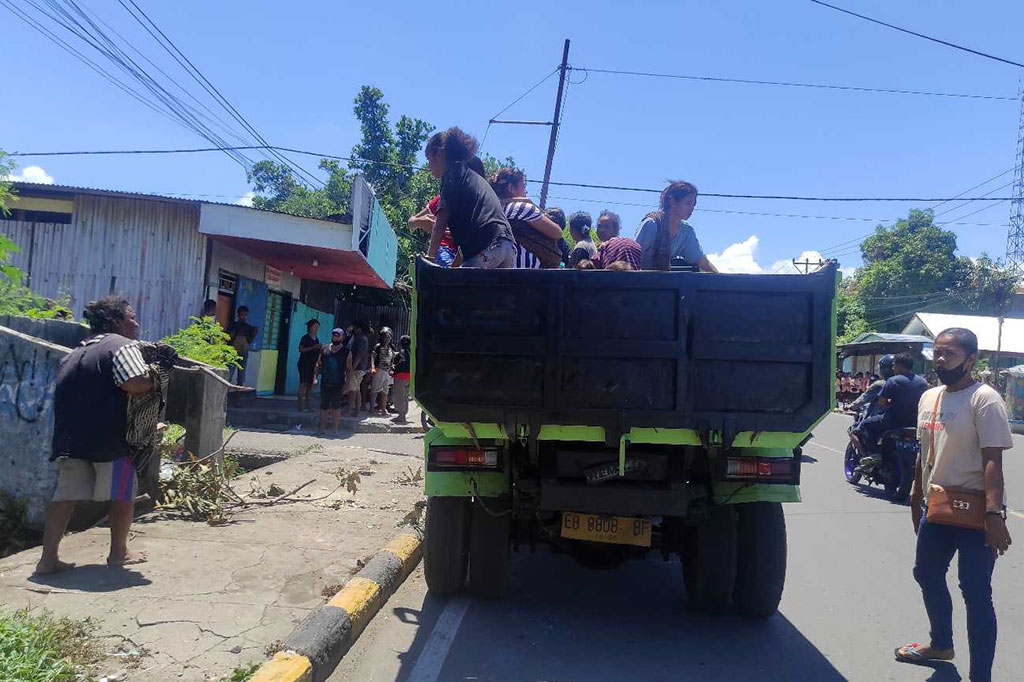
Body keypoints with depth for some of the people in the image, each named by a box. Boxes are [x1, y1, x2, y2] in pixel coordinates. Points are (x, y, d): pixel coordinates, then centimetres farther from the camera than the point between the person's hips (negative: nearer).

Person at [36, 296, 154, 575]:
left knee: (65, 495, 10)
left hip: (69, 438, 8)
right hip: (109, 438, -7)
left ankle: (48, 558, 8)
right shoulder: (122, 345, -8)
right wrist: (154, 376, -4)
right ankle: (119, 553, 18)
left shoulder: (74, 354, 21)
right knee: (123, 494, 8)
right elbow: (136, 384, -23)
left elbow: (65, 393, 26)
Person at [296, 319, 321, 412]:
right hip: (304, 364, -7)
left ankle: (307, 405, 9)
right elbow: (301, 349, -15)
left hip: (312, 365, 7)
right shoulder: (305, 338, -4)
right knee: (303, 384, -10)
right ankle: (300, 406, -10)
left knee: (310, 385, 5)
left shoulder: (317, 340, 16)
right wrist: (313, 348, -20)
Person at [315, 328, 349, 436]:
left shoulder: (346, 351, 0)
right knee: (323, 406, 7)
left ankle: (335, 429, 6)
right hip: (325, 383, 3)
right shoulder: (324, 349, 8)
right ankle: (322, 428, 14)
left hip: (338, 385, -3)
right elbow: (318, 365, 12)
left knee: (336, 407, -1)